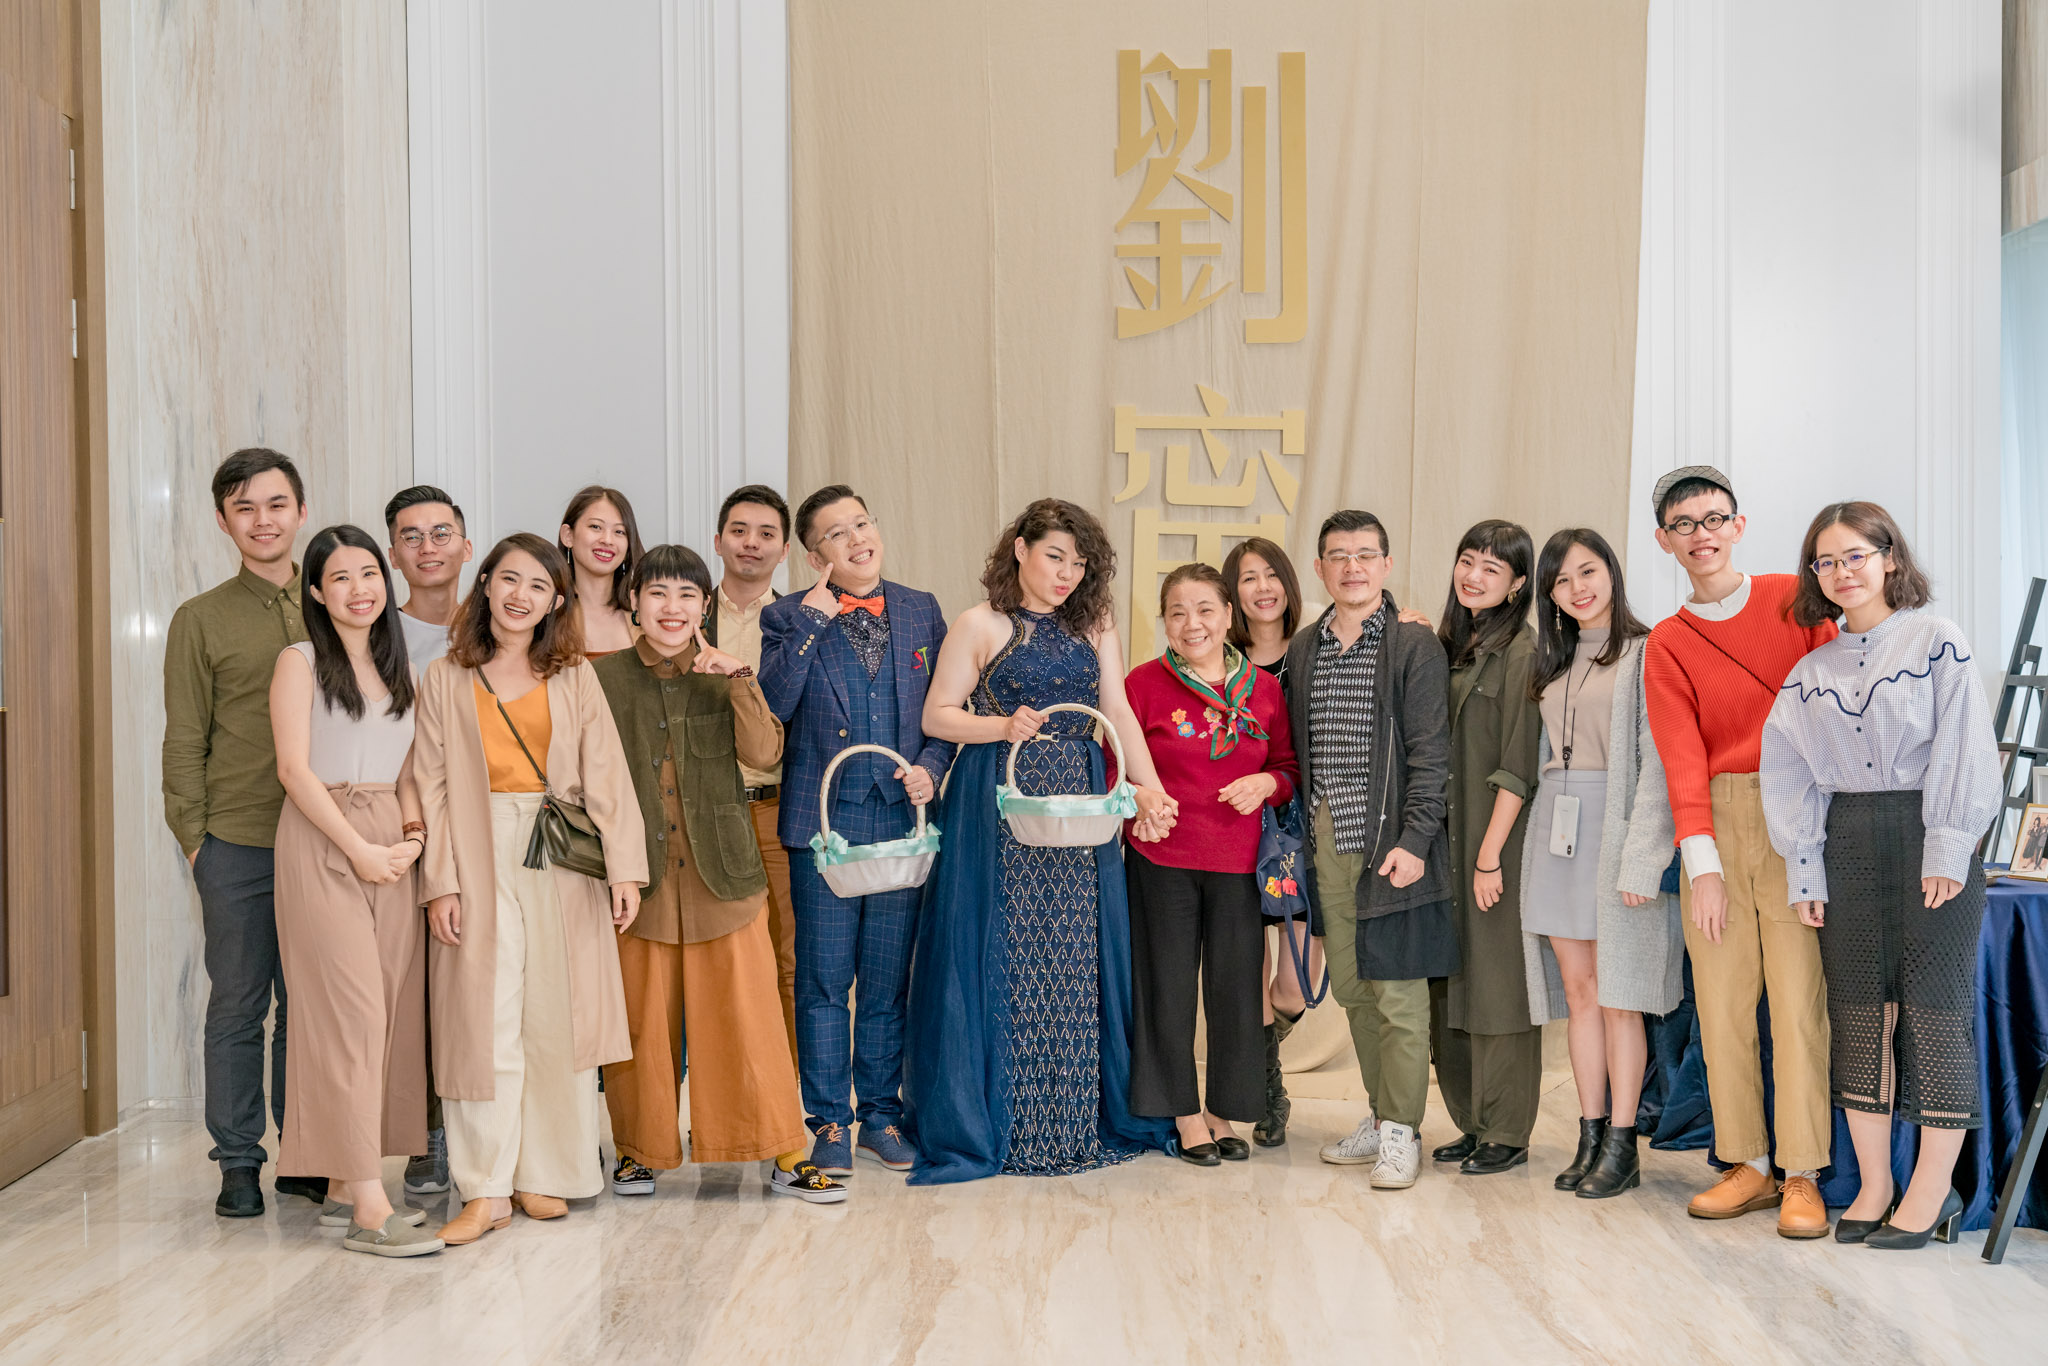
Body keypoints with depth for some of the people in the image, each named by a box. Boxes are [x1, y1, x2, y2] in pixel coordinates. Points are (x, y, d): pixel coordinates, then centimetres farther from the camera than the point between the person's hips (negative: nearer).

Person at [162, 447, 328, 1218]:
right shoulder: (200, 620, 4)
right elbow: (185, 741, 4)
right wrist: (193, 835, -3)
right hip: (236, 842, -2)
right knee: (238, 1004, 5)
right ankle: (239, 1163, 15)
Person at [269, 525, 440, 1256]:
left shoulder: (396, 667, 18)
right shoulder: (300, 662, 1)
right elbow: (295, 768, -7)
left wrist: (413, 830, -2)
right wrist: (358, 847, -13)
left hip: (389, 848, 6)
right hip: (322, 844, -6)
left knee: (390, 1010, 3)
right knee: (349, 1011, -11)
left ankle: (344, 1185, 12)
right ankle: (368, 1208, -12)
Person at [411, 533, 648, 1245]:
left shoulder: (574, 677, 9)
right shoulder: (445, 679, 8)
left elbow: (605, 775, 3)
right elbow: (432, 787, 3)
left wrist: (624, 867, -5)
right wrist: (440, 882, -6)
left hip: (561, 865, 1)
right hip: (480, 864, -1)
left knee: (556, 1021, 3)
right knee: (484, 1023, -4)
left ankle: (542, 1175, 13)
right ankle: (486, 1190, 1)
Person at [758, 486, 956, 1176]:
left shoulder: (922, 612, 10)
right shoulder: (788, 617, 1)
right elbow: (774, 706, -14)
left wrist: (931, 766, -4)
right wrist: (811, 620, -17)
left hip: (901, 819, 2)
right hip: (824, 822, -2)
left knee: (888, 983, 10)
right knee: (823, 983, 3)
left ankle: (881, 1114, 22)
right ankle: (829, 1122, 15)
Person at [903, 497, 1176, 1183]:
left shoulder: (1095, 626, 11)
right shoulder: (980, 626, 0)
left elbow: (1118, 713, 3)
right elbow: (936, 716, -1)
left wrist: (1149, 789, -11)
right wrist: (1003, 727, -17)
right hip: (999, 811, -3)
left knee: (1077, 960, 5)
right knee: (997, 958, -1)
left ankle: (1077, 1121, 16)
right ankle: (981, 1123, 11)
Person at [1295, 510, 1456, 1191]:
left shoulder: (1415, 643, -3)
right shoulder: (1303, 648, 12)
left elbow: (1430, 752, -8)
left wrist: (1413, 840, -15)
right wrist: (1300, 835, 11)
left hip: (1392, 841, -5)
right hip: (1328, 842, 5)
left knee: (1398, 993, -3)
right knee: (1352, 988, 11)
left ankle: (1401, 1132, 6)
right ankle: (1381, 1115, 23)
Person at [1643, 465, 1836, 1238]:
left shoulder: (1796, 601, 5)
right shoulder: (1666, 644, 8)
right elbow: (1681, 759, 1)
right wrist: (1702, 864, -8)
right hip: (1714, 824, 2)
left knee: (1799, 994, -5)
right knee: (1721, 999, 2)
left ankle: (1802, 1176, 0)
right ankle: (1748, 1165, 11)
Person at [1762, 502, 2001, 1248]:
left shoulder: (1937, 642, -2)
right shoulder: (1809, 672, 11)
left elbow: (1962, 751, -7)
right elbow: (1790, 776, 10)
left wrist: (1947, 851, -13)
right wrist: (1803, 871, 4)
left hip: (1927, 836, -4)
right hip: (1846, 844, 4)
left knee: (1935, 1009, -1)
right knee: (1858, 1010, 6)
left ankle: (1931, 1190, 7)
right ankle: (1873, 1186, 14)